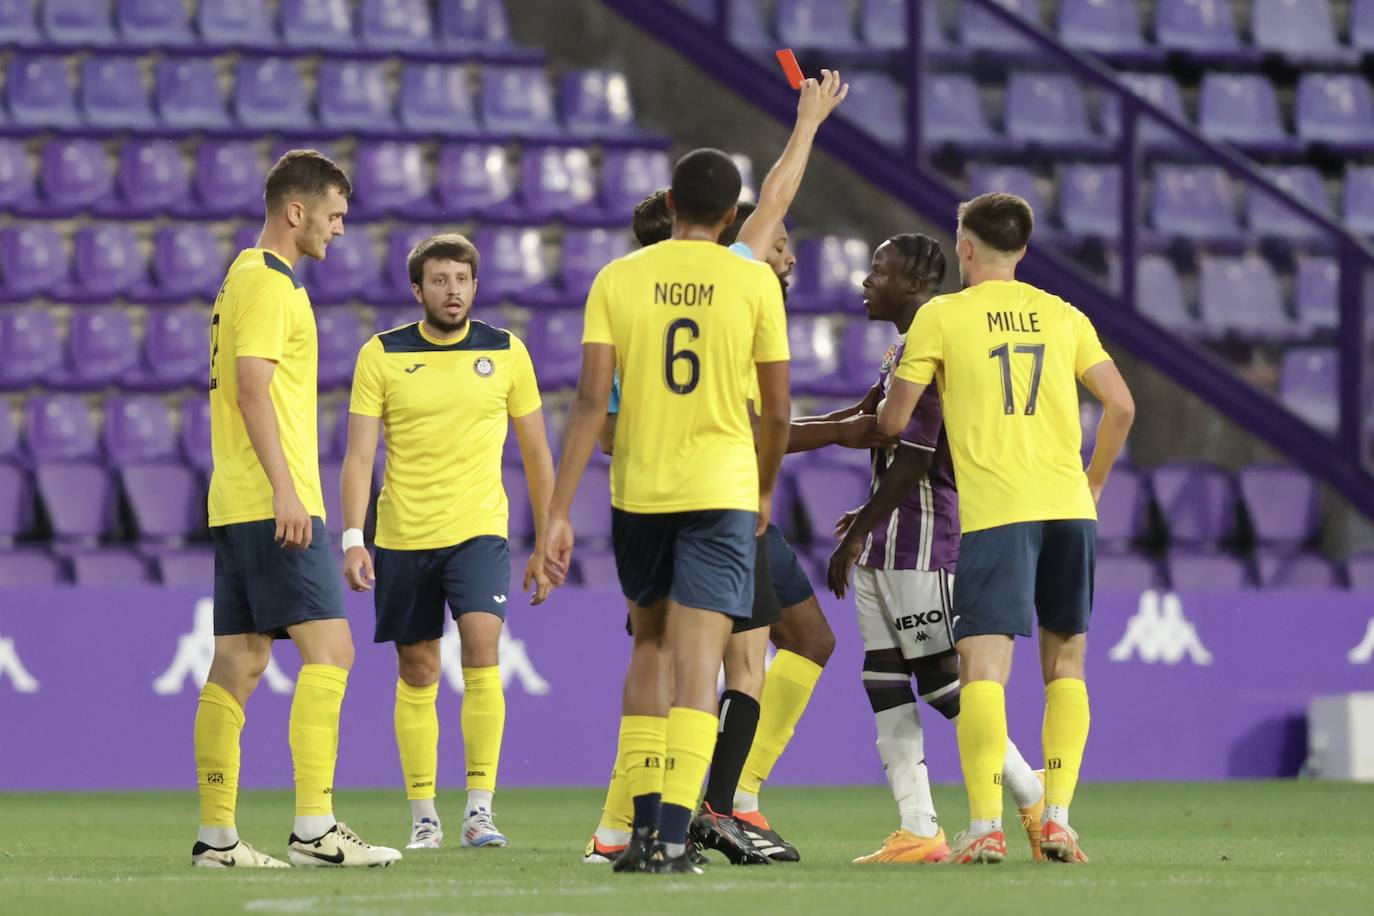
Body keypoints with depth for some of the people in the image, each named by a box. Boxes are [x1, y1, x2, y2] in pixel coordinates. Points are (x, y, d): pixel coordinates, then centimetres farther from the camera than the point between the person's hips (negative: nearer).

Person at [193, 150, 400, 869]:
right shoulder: (268, 282, -9)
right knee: (328, 648, -13)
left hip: (236, 505, 10)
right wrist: (285, 488, -22)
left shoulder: (247, 277, 22)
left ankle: (215, 835, 7)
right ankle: (315, 828, -19)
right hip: (273, 504, -10)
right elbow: (252, 385, -18)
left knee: (239, 662, 8)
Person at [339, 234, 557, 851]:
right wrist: (353, 538, -12)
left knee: (481, 649, -19)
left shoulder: (506, 352, 4)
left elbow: (536, 453, 11)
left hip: (479, 529, -1)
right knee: (417, 677, 5)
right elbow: (359, 454, -1)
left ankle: (480, 810, -16)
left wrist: (545, 545, 10)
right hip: (403, 537, 1)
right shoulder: (381, 355, 0)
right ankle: (423, 817, 14)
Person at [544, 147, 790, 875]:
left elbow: (591, 400, -6)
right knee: (696, 665, -5)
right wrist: (765, 489, 21)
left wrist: (558, 511, -5)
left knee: (652, 651, 19)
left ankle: (644, 822, 14)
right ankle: (672, 837, -16)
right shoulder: (753, 283, -1)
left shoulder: (617, 280, 1)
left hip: (638, 491, 2)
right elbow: (777, 410, 2)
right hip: (722, 488, -2)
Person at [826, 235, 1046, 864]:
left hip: (922, 549, -10)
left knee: (945, 682, -5)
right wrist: (869, 518, 25)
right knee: (885, 685, 5)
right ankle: (917, 831, 5)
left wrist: (857, 535, -16)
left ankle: (1036, 801, 6)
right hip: (886, 550, 10)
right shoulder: (900, 354, 16)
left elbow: (913, 460, -20)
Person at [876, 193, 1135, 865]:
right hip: (1068, 506, 4)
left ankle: (985, 827, -18)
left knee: (982, 666, -7)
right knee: (1065, 664, 13)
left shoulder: (941, 316, 3)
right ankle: (1057, 819, 6)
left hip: (993, 509, -4)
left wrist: (881, 417, 27)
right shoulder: (1063, 316, 14)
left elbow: (892, 420, 3)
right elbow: (1121, 406, 11)